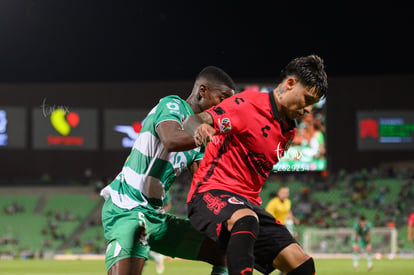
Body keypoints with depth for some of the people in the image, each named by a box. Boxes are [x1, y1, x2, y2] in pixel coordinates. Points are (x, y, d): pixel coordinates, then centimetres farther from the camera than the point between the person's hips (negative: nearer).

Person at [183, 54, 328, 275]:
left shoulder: (288, 132, 16)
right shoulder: (249, 104, -10)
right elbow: (193, 121, -18)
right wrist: (199, 128, -40)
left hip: (248, 203, 9)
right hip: (212, 193, -8)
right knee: (246, 220, -42)